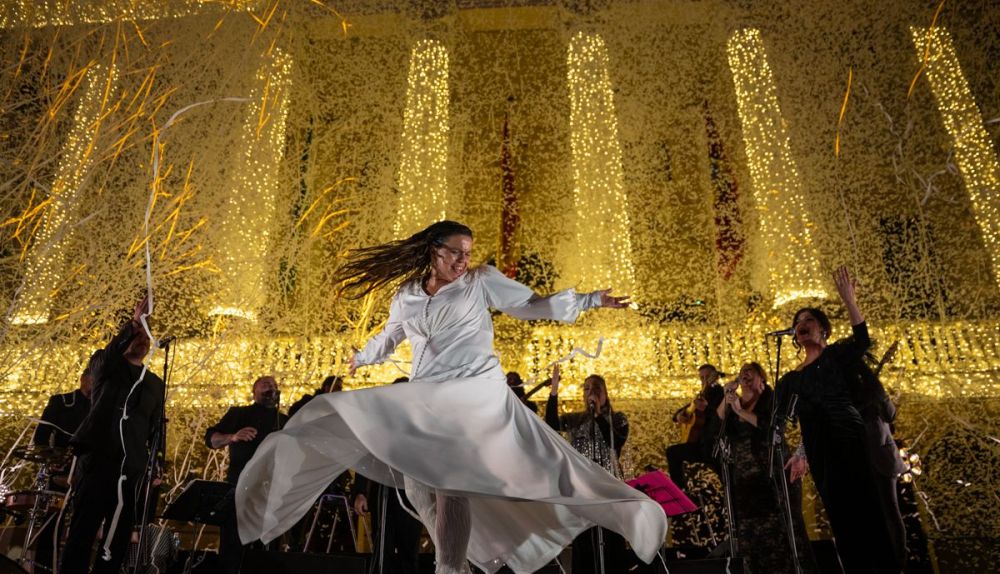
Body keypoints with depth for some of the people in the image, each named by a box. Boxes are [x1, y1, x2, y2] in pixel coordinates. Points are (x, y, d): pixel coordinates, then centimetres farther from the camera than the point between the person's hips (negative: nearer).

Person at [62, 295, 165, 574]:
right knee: (82, 531, -5)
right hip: (97, 460, -3)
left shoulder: (155, 383, 19)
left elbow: (156, 427, 15)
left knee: (119, 534, 2)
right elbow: (111, 350, -14)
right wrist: (133, 323, -32)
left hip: (132, 467, 3)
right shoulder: (108, 370, 11)